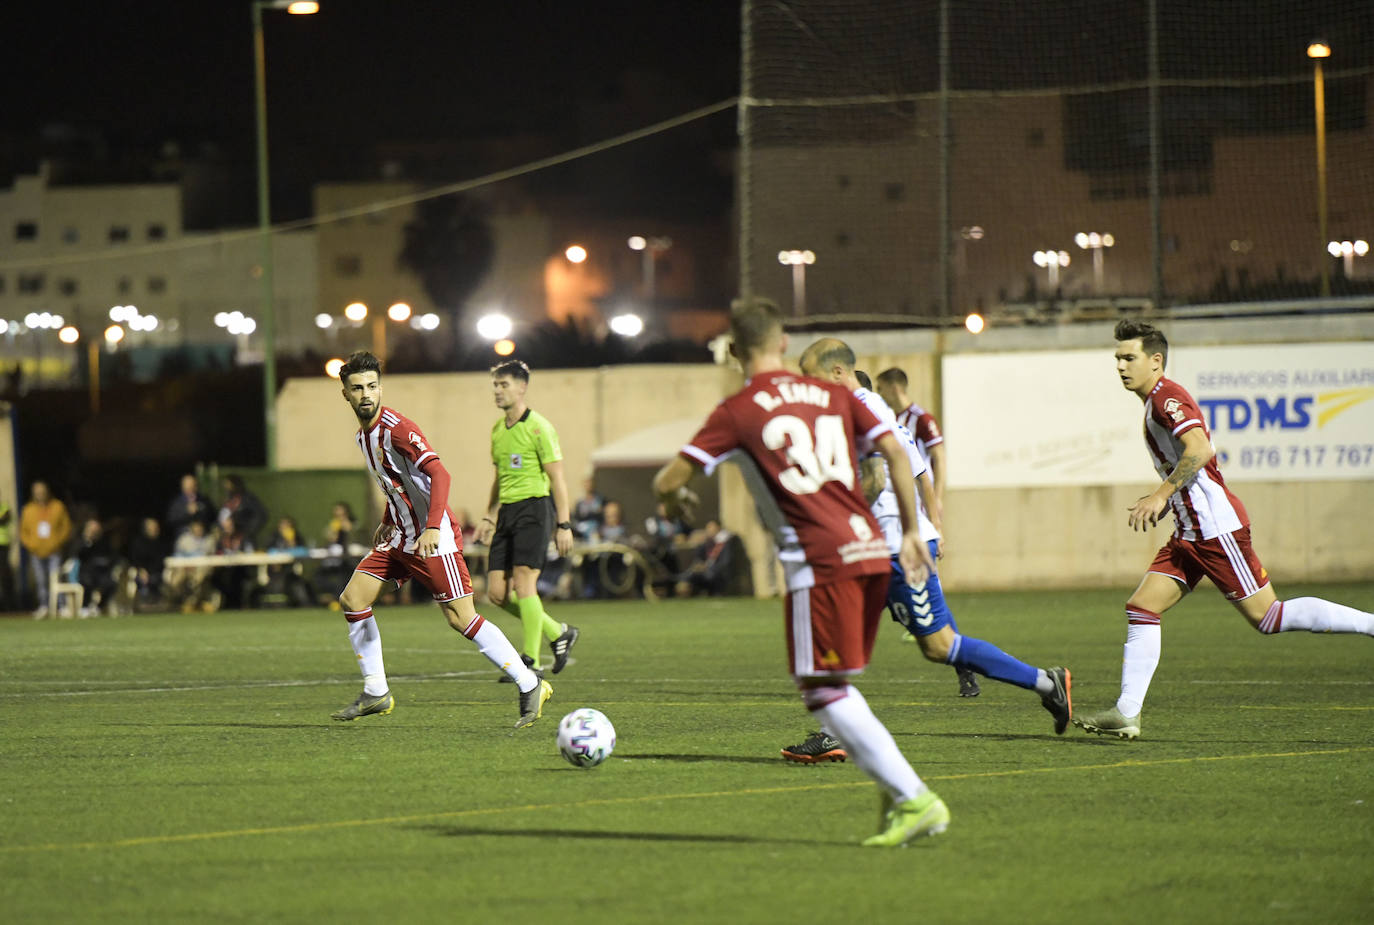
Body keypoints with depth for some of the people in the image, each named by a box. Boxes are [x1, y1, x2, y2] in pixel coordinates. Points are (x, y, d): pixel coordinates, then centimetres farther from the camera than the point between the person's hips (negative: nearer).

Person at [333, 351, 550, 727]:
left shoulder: (397, 428, -17)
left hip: (433, 539, -9)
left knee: (461, 617, -12)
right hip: (400, 538, 9)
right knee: (352, 599, 1)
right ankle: (375, 694, 8)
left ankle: (530, 686, -5)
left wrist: (432, 527, -36)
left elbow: (438, 473, -27)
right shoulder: (363, 435, 11)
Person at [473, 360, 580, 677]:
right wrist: (490, 517, 21)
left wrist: (563, 524, -15)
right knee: (497, 592, 1)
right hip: (507, 512, 8)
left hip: (534, 508, -8)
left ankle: (531, 660, -8)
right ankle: (558, 633, 17)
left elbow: (557, 478, -10)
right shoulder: (497, 429, 15)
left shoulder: (538, 427, -8)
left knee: (523, 583, -15)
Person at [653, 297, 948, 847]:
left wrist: (675, 501, 23)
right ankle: (895, 792, 10)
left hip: (818, 560, -6)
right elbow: (895, 452, 10)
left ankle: (915, 800, -12)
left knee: (823, 690, -3)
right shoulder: (833, 395, 16)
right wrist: (910, 532, 17)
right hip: (870, 550, 6)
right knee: (836, 686, 19)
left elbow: (668, 481, -1)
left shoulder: (736, 413, 1)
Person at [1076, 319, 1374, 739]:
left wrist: (1161, 495, -27)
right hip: (1191, 532, 10)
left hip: (1216, 527, -10)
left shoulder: (1166, 396, -11)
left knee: (1266, 617, -8)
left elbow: (1199, 450, -26)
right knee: (1140, 607, 1)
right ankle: (1126, 713, -2)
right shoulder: (1156, 403, 20)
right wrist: (1162, 504, 21)